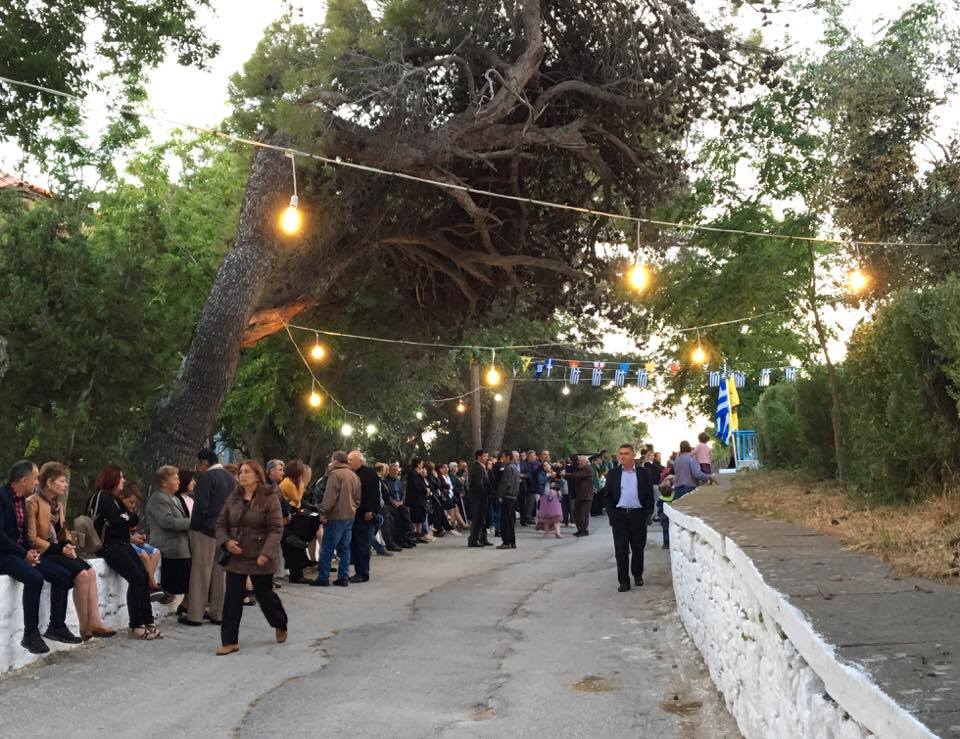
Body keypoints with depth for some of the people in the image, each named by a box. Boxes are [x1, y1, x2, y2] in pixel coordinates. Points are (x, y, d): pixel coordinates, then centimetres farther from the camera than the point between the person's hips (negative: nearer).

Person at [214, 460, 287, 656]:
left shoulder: (269, 498, -9)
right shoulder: (233, 498, 6)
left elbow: (276, 529, -14)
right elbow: (220, 524, 10)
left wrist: (266, 553, -23)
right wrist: (226, 541, -9)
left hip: (259, 558, -4)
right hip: (235, 557, 4)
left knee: (265, 595, 11)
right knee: (232, 599, 1)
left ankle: (281, 626, 37)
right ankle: (230, 641, 9)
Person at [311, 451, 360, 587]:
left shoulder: (335, 474, -11)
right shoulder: (354, 476, 14)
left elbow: (330, 496, -17)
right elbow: (357, 498, 16)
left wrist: (323, 512, -12)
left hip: (336, 516, -8)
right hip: (350, 515, 8)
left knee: (327, 548, -2)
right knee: (344, 548, 9)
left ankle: (323, 577, -1)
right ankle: (343, 577, 9)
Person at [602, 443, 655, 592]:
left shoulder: (643, 473, 4)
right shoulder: (613, 474, 6)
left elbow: (650, 496, 5)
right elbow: (607, 495, 6)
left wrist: (646, 514, -5)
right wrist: (611, 514, -4)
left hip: (638, 515, 0)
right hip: (619, 516, 0)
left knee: (638, 549, 11)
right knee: (621, 550, -3)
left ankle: (638, 575, 30)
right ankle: (623, 581, 1)